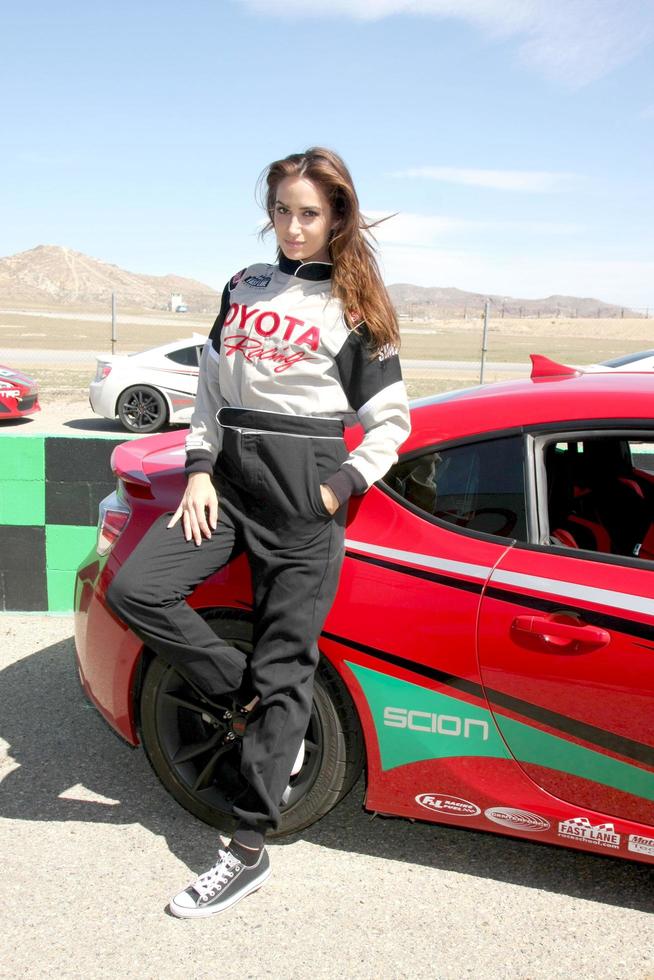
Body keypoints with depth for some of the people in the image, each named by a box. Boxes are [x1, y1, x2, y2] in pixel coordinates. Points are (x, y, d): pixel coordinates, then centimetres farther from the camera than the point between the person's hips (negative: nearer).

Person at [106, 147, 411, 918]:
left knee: (283, 670, -1)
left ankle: (249, 852, 13)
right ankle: (254, 703, 7)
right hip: (229, 480, 5)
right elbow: (210, 388, 15)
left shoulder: (352, 308, 2)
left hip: (303, 499, -5)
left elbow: (390, 420, 2)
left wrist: (340, 488, -9)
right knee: (133, 589, -14)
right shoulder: (243, 287, 14)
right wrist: (200, 468, 2)